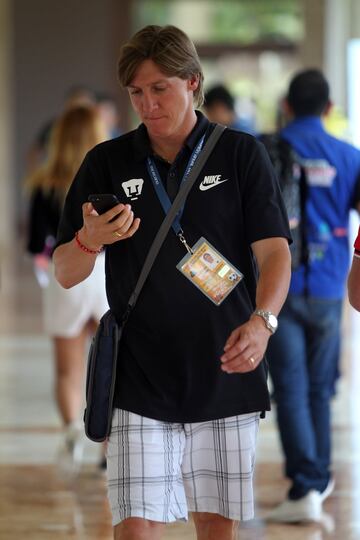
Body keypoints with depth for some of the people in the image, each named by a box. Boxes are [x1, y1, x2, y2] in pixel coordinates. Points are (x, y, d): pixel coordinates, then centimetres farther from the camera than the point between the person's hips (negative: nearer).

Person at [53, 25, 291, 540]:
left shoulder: (242, 154, 1)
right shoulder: (107, 163, 5)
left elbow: (274, 250, -7)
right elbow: (65, 274, 5)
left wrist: (262, 319, -27)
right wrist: (90, 241, -19)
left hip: (225, 376, 0)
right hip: (139, 382, 0)